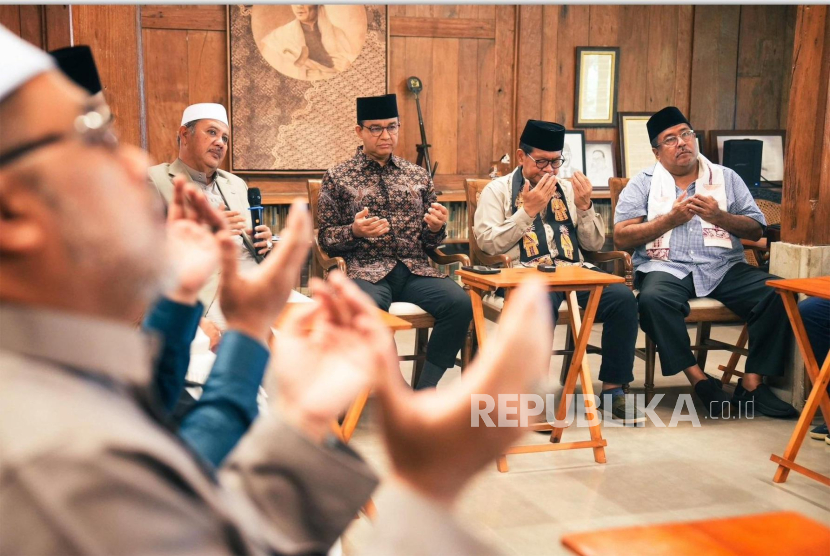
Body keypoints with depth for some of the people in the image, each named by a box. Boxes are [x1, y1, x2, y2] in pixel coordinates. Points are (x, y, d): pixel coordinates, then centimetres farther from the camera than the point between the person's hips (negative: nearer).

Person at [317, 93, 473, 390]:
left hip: (415, 269, 3)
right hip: (366, 269, -3)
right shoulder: (338, 178, 9)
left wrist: (435, 228, -5)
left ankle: (424, 390, -12)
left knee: (460, 302, -27)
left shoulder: (418, 175, 17)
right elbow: (326, 239, 7)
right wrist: (354, 231, -14)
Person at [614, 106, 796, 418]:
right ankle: (699, 380, -25)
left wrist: (719, 216, -7)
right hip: (667, 268, -2)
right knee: (653, 299, -37)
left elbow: (756, 230, 12)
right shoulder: (642, 184, 10)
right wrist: (670, 219, -10)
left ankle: (752, 383, -15)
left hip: (724, 267, 2)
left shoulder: (727, 178, 17)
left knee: (779, 294, -23)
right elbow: (621, 237, -1)